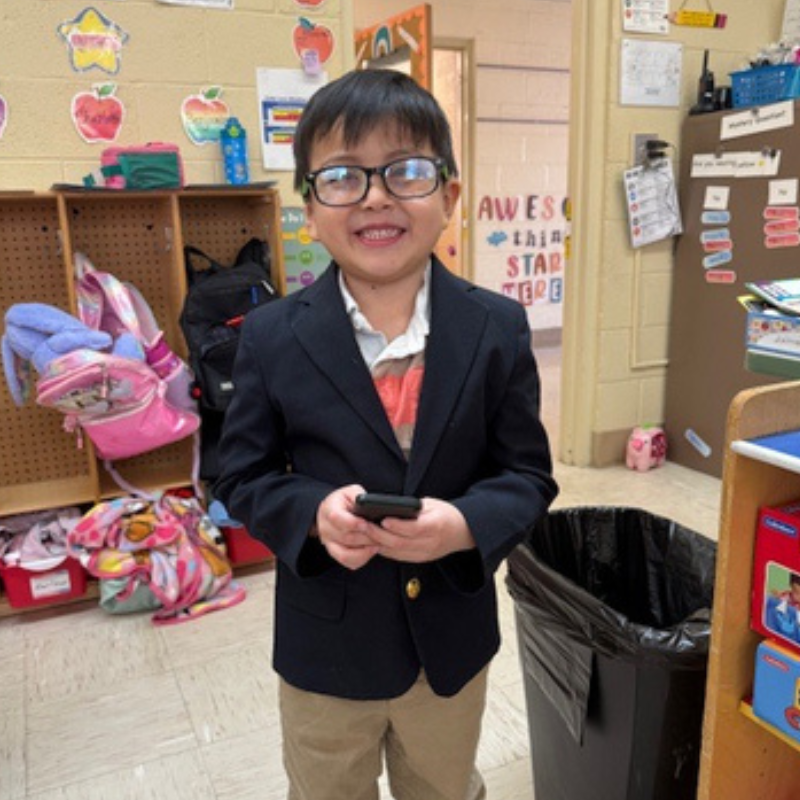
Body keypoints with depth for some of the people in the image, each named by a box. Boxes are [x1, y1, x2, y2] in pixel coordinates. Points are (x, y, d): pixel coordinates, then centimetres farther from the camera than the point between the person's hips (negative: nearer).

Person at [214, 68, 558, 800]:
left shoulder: (498, 329, -11)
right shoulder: (272, 337, -13)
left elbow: (528, 474, -7)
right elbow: (242, 476, -6)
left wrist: (465, 525, -27)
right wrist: (311, 514, -26)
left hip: (452, 637, 1)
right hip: (325, 643, 0)